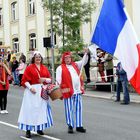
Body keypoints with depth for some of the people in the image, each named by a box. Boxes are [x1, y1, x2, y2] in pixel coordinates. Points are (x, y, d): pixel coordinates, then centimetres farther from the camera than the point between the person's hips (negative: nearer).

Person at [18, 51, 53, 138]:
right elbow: (25, 80, -6)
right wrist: (30, 87, -19)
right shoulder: (29, 68, -2)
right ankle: (28, 129, -3)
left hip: (43, 91, 4)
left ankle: (39, 128, 20)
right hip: (32, 90, -4)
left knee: (42, 108, 8)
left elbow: (50, 79, 13)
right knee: (31, 109, -6)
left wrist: (45, 79, -8)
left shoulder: (44, 68, 10)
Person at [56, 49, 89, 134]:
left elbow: (84, 62, 21)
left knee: (78, 109, 8)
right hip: (68, 91, -5)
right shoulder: (60, 68, 1)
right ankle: (70, 126, 9)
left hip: (78, 90, 5)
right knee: (69, 109, 0)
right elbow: (58, 79, -5)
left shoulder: (75, 65, 17)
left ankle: (79, 126, 15)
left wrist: (86, 53, 7)